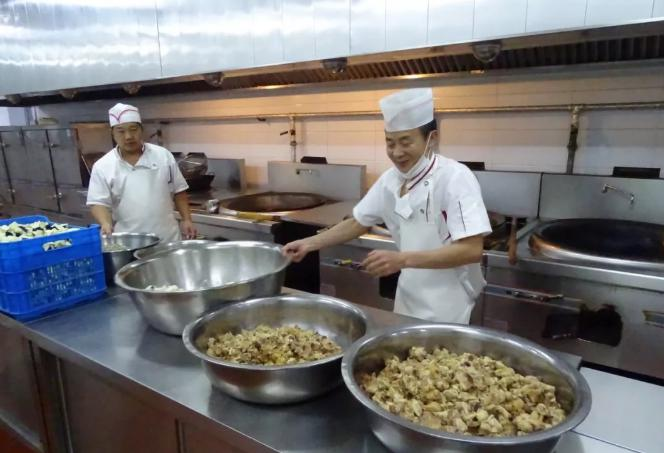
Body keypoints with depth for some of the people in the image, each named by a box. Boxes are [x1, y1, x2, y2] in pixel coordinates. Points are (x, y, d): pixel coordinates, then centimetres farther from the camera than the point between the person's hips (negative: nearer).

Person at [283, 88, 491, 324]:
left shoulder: (455, 178, -21)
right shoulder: (390, 179, -2)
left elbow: (472, 250, -26)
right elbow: (358, 223, 7)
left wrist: (402, 260, -32)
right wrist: (309, 244, -3)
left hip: (447, 303, -6)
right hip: (408, 296, 6)